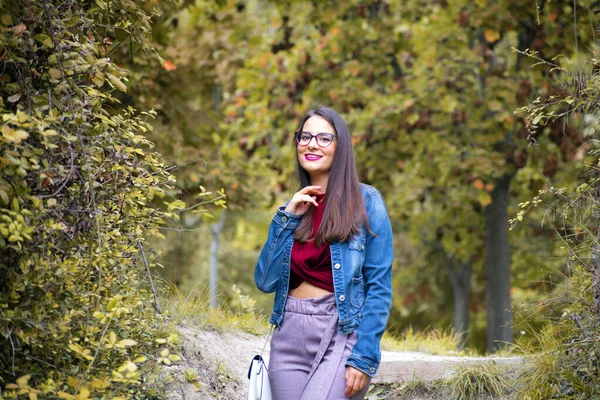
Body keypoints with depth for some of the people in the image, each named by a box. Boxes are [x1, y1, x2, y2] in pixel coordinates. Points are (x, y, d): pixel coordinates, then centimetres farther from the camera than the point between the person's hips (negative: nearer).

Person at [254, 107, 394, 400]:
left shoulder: (366, 202, 0)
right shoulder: (294, 207, 14)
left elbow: (379, 285, -5)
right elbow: (265, 281, 6)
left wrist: (365, 356, -13)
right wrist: (287, 219, -2)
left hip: (342, 334, -5)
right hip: (290, 334, 5)